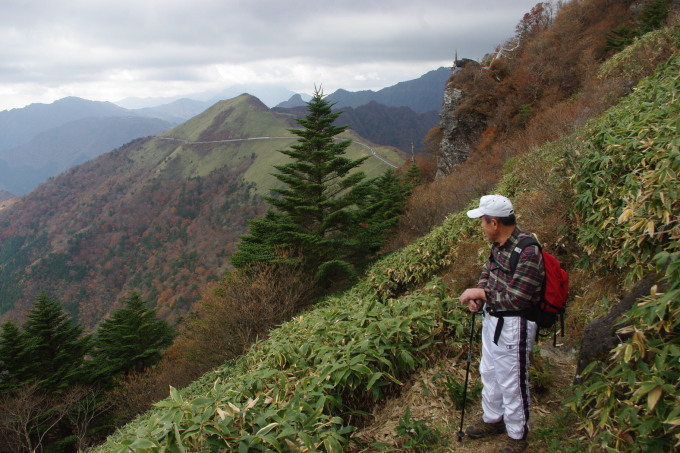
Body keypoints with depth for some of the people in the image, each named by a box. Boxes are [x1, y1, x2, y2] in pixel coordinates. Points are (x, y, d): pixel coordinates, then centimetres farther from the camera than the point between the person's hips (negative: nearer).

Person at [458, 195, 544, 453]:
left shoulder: (528, 252, -28)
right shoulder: (499, 244, -1)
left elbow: (517, 298, -28)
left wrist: (482, 293, -20)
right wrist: (478, 293, -4)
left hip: (513, 326, -9)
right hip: (492, 318, 9)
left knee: (512, 383, 8)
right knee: (490, 374, 24)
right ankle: (493, 420, 45)